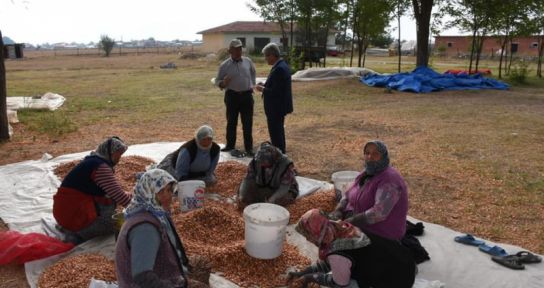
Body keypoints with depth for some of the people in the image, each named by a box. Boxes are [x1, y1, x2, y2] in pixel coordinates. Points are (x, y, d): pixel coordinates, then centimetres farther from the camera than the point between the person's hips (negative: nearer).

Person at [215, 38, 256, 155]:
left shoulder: (248, 61, 4)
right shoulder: (224, 65, -3)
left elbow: (253, 73, 23)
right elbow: (217, 81, 0)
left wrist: (252, 84, 14)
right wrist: (223, 83, -21)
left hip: (247, 95, 1)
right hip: (232, 96, -1)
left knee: (247, 123, 2)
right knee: (231, 122, 9)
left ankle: (249, 147, 9)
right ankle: (230, 145, 22)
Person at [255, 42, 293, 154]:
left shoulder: (279, 69, -23)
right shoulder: (282, 64, 9)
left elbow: (276, 91, -26)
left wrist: (263, 89, -12)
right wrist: (265, 85, 6)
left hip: (276, 107, -11)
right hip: (280, 106, 11)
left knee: (275, 133, -2)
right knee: (278, 131, 21)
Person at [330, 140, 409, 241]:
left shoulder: (389, 180, -21)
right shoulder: (365, 174, 7)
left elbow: (379, 213, -32)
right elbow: (347, 196, 9)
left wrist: (350, 221, -28)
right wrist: (338, 211, -10)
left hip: (379, 237, -8)